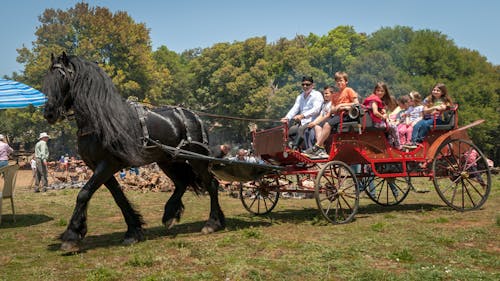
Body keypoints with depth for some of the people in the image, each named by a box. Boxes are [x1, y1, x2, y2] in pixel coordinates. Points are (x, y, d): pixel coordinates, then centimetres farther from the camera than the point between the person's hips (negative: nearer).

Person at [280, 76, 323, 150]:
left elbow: (316, 109, -17)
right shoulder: (300, 97, 22)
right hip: (302, 123, 7)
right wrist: (287, 118, -13)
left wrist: (303, 115, -32)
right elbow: (294, 109, 8)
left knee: (302, 129, -34)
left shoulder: (317, 95, 0)